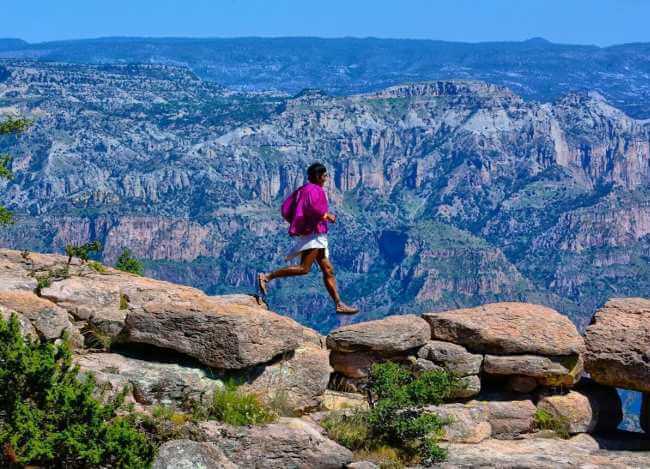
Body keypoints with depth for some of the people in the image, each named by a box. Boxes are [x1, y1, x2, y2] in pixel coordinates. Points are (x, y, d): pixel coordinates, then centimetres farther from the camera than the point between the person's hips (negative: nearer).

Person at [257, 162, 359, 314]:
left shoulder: (302, 190, 18)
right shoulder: (314, 190, -8)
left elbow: (285, 209, 14)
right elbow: (313, 207, -27)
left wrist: (295, 224, 18)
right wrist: (328, 216, -13)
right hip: (313, 233, -11)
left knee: (328, 270, 7)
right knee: (304, 268, -19)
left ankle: (339, 304, 6)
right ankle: (266, 277, -19)